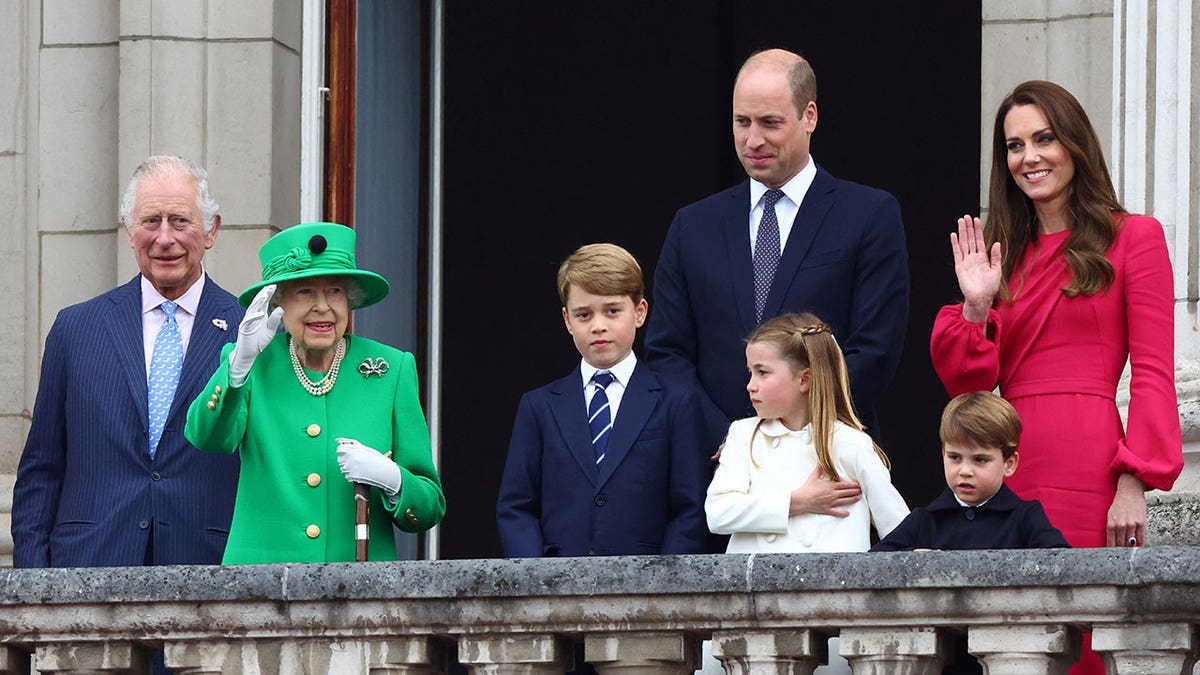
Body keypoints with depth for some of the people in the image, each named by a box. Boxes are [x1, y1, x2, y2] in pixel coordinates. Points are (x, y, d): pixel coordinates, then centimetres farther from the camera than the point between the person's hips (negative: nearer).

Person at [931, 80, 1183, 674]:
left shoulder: (1132, 238, 5)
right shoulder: (1005, 254, 20)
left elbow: (1153, 374, -2)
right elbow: (968, 384, 14)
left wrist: (1134, 483, -12)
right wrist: (976, 309, -2)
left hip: (1087, 468, -5)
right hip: (1006, 470, 5)